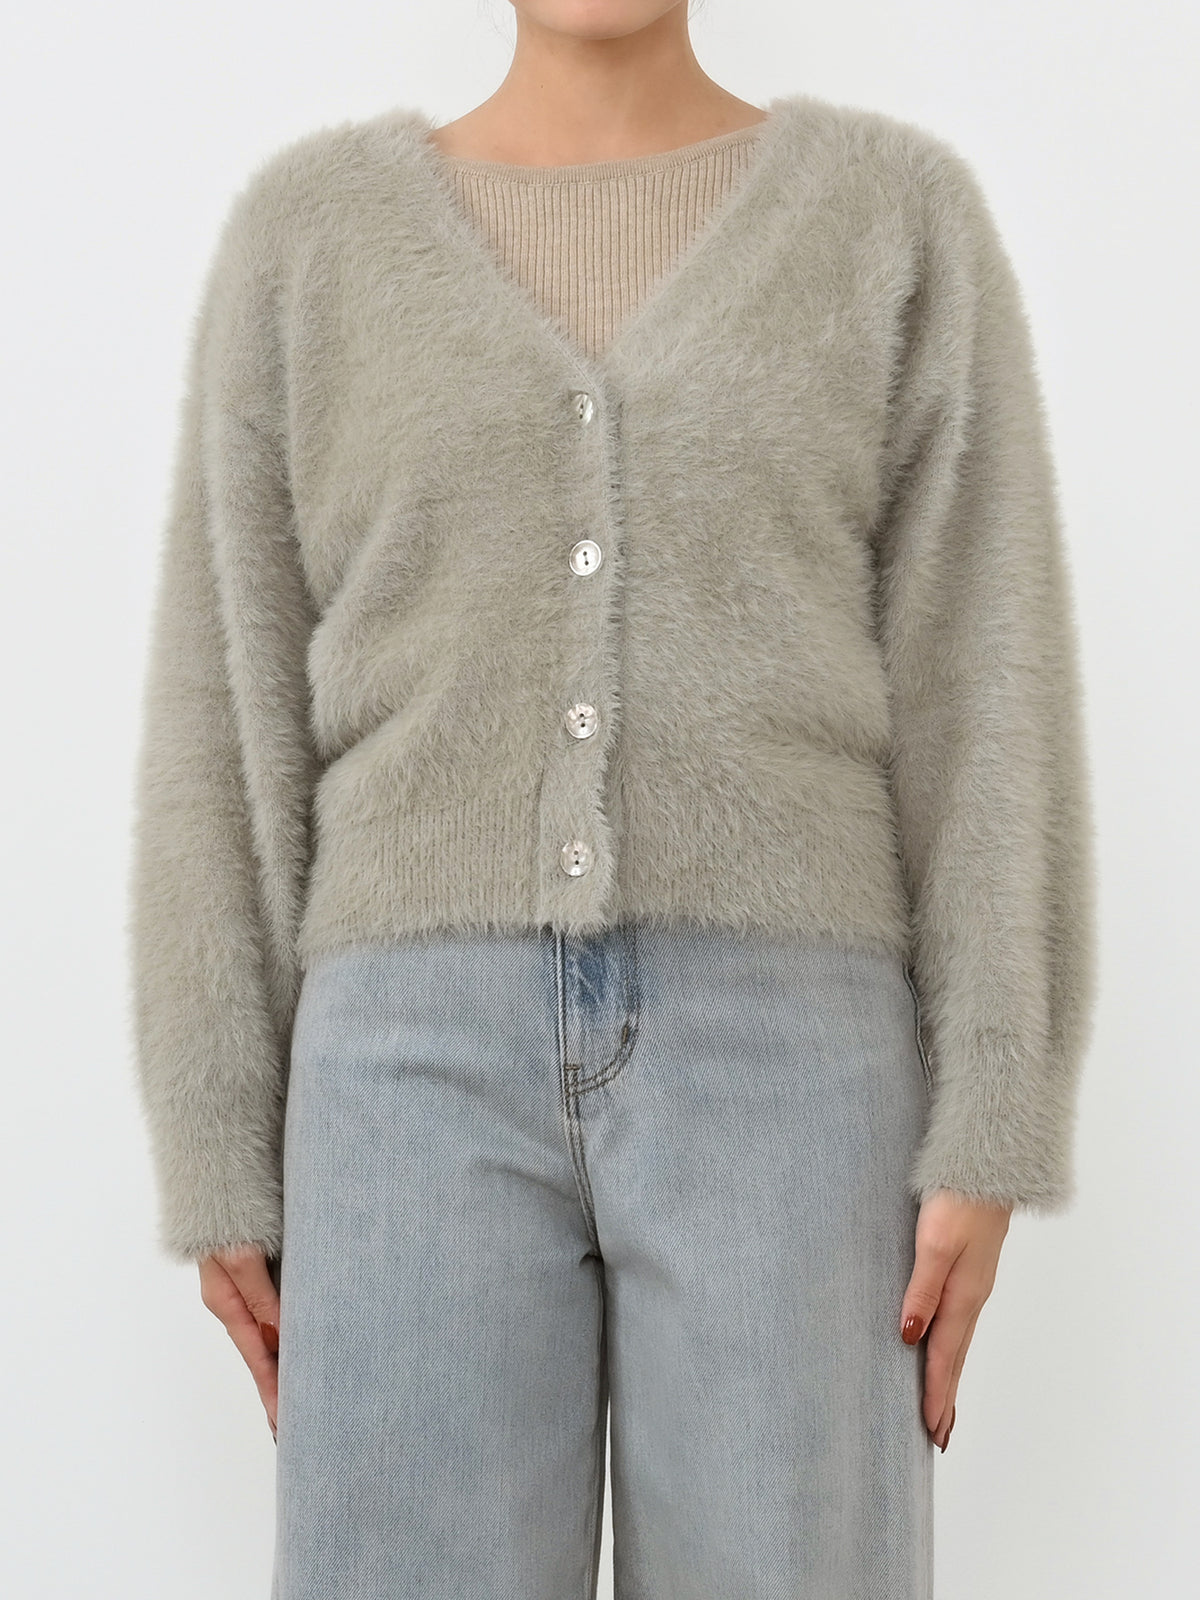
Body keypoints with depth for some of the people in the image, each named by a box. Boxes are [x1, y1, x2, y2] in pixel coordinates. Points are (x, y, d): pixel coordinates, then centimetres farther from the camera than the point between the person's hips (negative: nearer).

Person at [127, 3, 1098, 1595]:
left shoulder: (904, 216, 8)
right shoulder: (308, 229, 10)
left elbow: (986, 691, 3)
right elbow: (232, 710, 8)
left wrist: (985, 1135, -6)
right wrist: (222, 1154, 3)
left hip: (777, 1065, 0)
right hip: (435, 1069, 1)